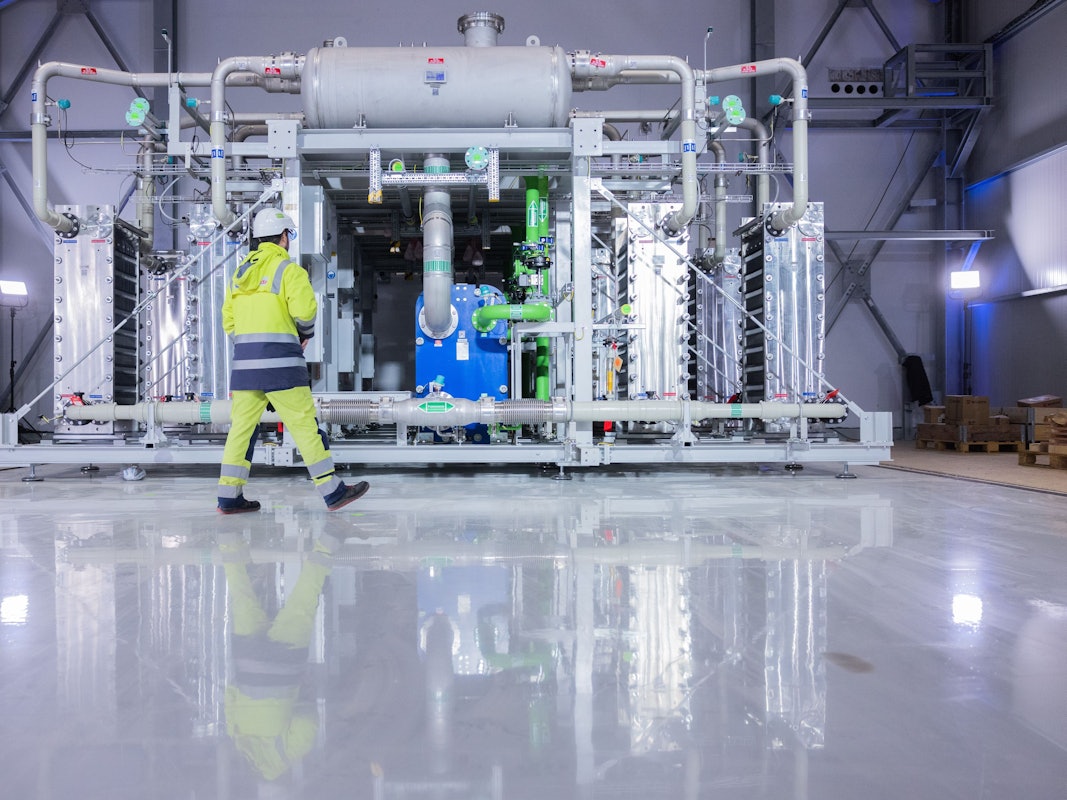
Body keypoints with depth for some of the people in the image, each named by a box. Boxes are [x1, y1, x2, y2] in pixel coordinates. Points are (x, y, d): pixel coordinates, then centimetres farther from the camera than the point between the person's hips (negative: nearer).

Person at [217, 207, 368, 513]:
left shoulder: (239, 273, 19)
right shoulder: (289, 269, -2)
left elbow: (229, 322, 18)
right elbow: (304, 310, -14)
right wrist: (306, 333, 5)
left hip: (244, 360, 7)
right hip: (280, 360, -6)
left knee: (242, 425, 9)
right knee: (304, 423, -3)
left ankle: (229, 497, 12)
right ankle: (333, 491, 2)